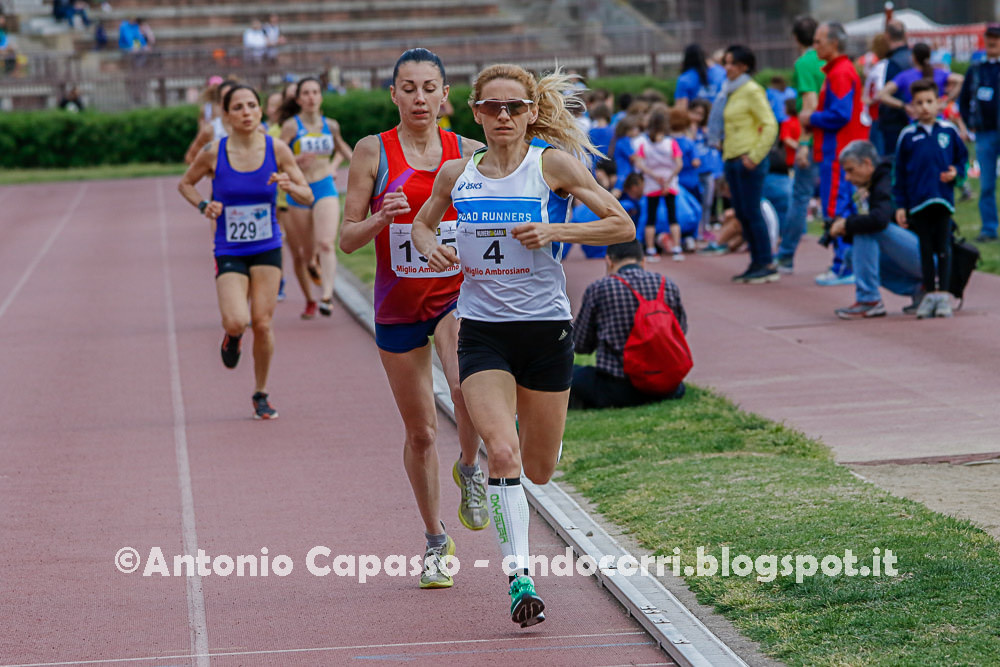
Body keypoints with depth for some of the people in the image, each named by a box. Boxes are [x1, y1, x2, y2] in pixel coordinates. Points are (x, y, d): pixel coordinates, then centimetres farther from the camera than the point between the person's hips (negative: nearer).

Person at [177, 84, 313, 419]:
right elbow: (185, 183, 9)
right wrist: (203, 206, -10)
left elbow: (308, 196, 1)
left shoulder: (277, 150, -5)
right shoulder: (214, 154, -8)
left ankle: (261, 395, 19)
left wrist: (289, 186, -21)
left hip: (267, 249, 1)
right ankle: (232, 335, 21)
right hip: (229, 252, -1)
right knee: (236, 322, -19)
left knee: (262, 324, -2)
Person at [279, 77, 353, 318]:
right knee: (303, 254, 7)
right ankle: (309, 300, 33)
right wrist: (296, 160, -28)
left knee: (326, 244, -21)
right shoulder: (292, 126, -5)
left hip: (326, 189, 1)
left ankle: (326, 296, -32)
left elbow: (340, 146, 29)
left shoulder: (331, 125, 7)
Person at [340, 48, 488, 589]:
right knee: (421, 432, 7)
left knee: (468, 388, -30)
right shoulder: (373, 152, -3)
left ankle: (469, 469, 1)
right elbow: (347, 239, -3)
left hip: (457, 295, 0)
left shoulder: (468, 153, 1)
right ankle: (435, 541, 26)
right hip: (398, 306, 0)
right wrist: (382, 219, -22)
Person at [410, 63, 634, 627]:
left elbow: (623, 225, -5)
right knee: (502, 451, -20)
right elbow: (423, 223, 22)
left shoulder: (552, 163, -5)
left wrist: (554, 231, -17)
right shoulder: (456, 174, 4)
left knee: (539, 470, 10)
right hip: (482, 332, 1)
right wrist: (431, 246, -1)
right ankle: (520, 575, -16)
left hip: (546, 327, -1)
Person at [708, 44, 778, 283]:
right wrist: (725, 152, 16)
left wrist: (754, 156, -18)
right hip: (731, 160, 9)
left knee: (752, 213, -8)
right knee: (742, 214, 9)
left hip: (748, 160, -9)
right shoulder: (729, 91, 15)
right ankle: (756, 263, 14)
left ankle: (767, 265, -4)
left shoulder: (752, 91, -10)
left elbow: (770, 125, -15)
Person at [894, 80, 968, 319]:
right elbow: (900, 173, 5)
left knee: (943, 249, 1)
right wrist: (900, 205, 2)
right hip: (918, 200, 0)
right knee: (926, 250, 6)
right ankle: (930, 294, 12)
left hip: (943, 199, 0)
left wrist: (956, 172, -8)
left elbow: (962, 158, 14)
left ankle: (943, 295, 5)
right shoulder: (907, 136, 2)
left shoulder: (949, 131, 3)